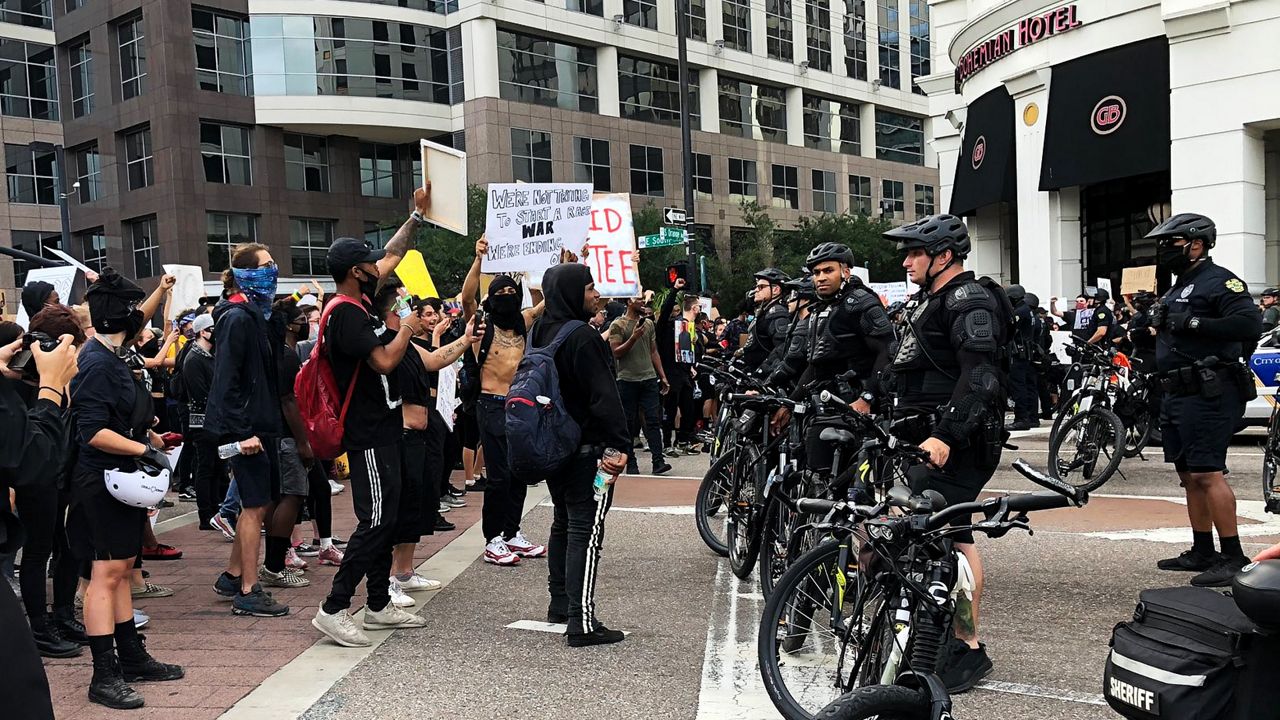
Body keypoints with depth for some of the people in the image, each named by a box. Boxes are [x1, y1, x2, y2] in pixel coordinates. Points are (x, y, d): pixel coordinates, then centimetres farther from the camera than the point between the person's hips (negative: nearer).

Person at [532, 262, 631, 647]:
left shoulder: (538, 333, 9)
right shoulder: (582, 337, -18)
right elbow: (604, 396, -23)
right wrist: (622, 445, -23)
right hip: (587, 449, -9)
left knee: (563, 522, 20)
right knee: (586, 530, -7)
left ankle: (559, 603, 28)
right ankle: (582, 622, -7)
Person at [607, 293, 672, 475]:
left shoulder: (648, 323, 15)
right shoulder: (618, 325, -2)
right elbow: (616, 353, -8)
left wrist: (663, 377, 13)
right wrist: (634, 337, -19)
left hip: (650, 379, 4)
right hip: (627, 380, -4)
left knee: (654, 420, -4)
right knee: (629, 424, 2)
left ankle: (658, 461, -6)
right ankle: (631, 464, 7)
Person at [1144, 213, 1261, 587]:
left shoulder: (1219, 281, -9)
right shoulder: (1179, 288, 22)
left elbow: (1249, 322, -24)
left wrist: (1193, 323, -23)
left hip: (1209, 395, -10)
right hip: (1180, 395, 10)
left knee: (1207, 473, -14)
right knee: (1190, 475, 12)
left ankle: (1234, 558, -9)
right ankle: (1202, 552, 21)